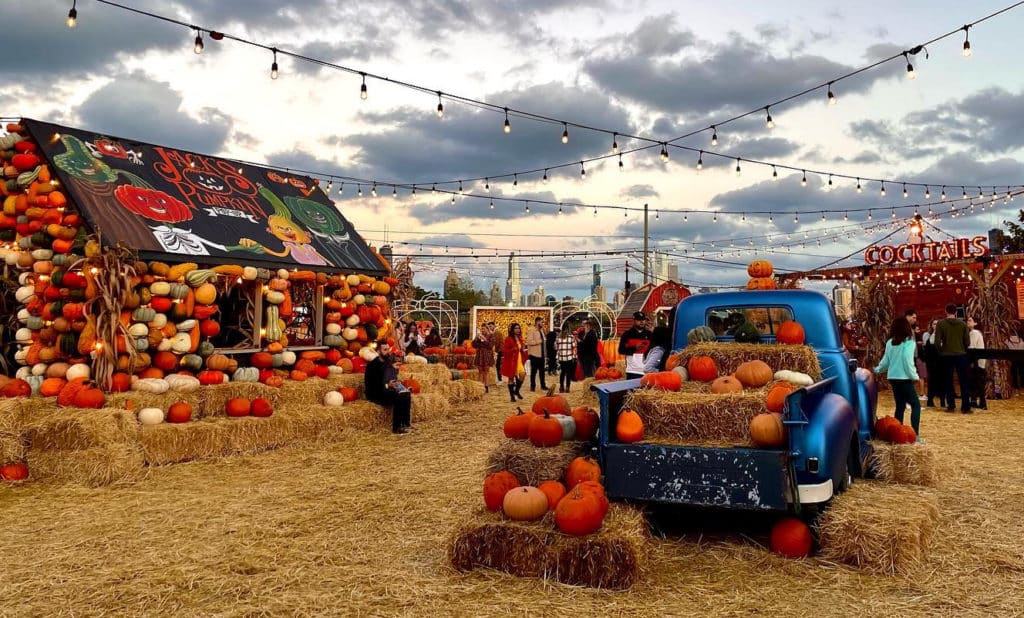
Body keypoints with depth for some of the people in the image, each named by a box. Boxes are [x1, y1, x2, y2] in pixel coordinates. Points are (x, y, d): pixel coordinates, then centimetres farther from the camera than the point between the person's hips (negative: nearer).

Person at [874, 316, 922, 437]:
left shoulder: (890, 342, 8)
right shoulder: (909, 342, -9)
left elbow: (886, 360, 14)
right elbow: (907, 361, -17)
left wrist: (877, 370, 31)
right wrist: (914, 376, -8)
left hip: (893, 377, 6)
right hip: (904, 378, -6)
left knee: (900, 406, 12)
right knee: (916, 404, -2)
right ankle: (915, 433, -12)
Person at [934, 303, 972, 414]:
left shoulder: (940, 323, -5)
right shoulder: (962, 323, 1)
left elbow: (937, 342, -8)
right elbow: (967, 342, 1)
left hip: (946, 355, -1)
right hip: (961, 355, 1)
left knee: (948, 381, 9)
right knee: (964, 382, 6)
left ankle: (951, 406, 8)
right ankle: (965, 407, 4)